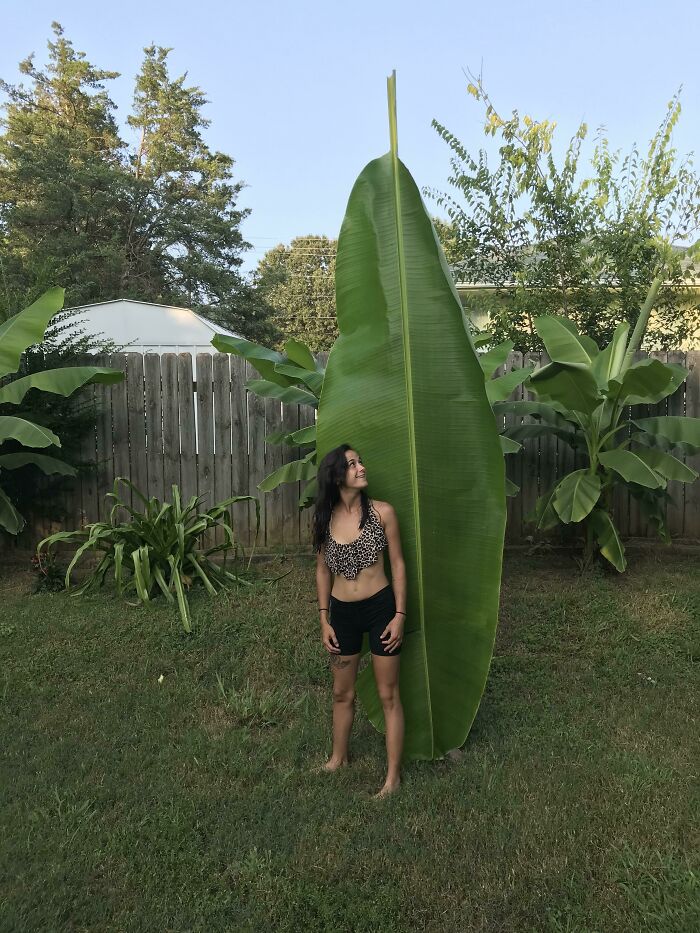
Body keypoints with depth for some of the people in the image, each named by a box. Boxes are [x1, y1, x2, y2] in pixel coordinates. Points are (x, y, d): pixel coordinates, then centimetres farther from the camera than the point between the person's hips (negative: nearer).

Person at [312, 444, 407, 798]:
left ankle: (393, 775, 21)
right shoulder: (324, 519, -3)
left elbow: (397, 564, -3)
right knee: (342, 692, 19)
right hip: (342, 612, 3)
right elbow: (323, 571, 6)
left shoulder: (382, 512, -9)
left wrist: (400, 614, -8)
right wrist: (324, 620, 4)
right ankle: (338, 758, 42)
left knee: (388, 695, 7)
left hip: (381, 607, -3)